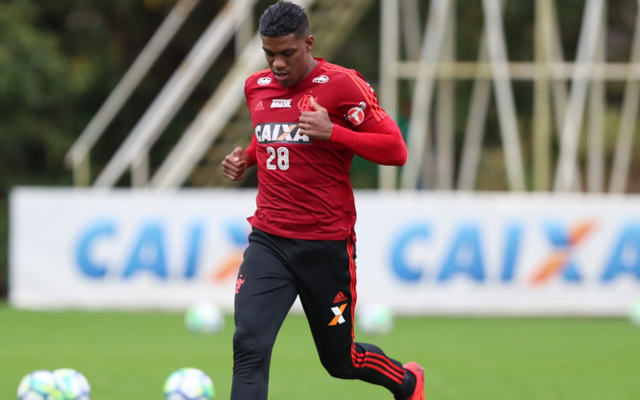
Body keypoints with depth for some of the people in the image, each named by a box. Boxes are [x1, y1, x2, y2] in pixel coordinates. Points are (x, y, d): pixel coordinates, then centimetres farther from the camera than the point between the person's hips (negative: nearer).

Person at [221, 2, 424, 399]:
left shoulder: (341, 85, -10)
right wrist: (246, 158, 8)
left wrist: (332, 132, -21)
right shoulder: (256, 87, 8)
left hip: (326, 245, -4)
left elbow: (395, 150, -12)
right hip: (268, 242, 4)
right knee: (249, 348, -15)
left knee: (339, 359, 11)